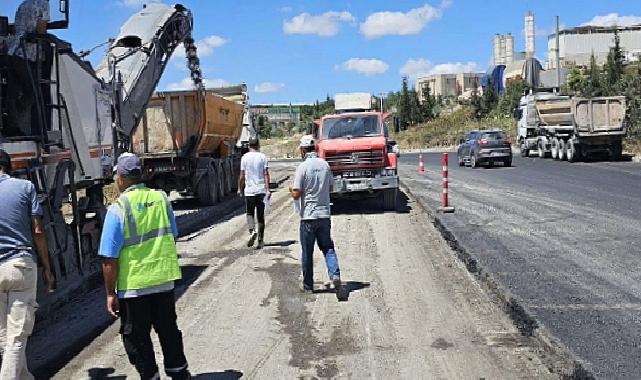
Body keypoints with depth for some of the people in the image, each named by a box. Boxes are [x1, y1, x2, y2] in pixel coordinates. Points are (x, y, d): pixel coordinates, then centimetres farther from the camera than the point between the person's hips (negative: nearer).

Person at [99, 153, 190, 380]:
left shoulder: (118, 209, -16)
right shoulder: (161, 198, -2)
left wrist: (111, 293, -5)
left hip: (133, 286, -5)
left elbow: (110, 259, -15)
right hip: (164, 280, 5)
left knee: (137, 339, 12)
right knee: (168, 331, 21)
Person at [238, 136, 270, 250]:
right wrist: (267, 189, -3)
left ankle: (252, 231, -16)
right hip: (261, 190, 1)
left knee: (250, 213, 10)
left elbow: (242, 175, 1)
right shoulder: (263, 157, 0)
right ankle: (260, 240, 8)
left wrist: (240, 188, 13)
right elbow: (266, 174, -5)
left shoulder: (245, 157, 0)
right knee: (260, 215, 7)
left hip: (249, 190, -1)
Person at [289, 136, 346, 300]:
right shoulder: (325, 164, 4)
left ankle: (308, 286, 17)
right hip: (325, 214, 4)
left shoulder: (303, 167, -12)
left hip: (308, 216, -4)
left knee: (307, 253, 8)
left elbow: (296, 195, -12)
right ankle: (335, 275, -9)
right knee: (328, 248, 12)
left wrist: (291, 190, 9)